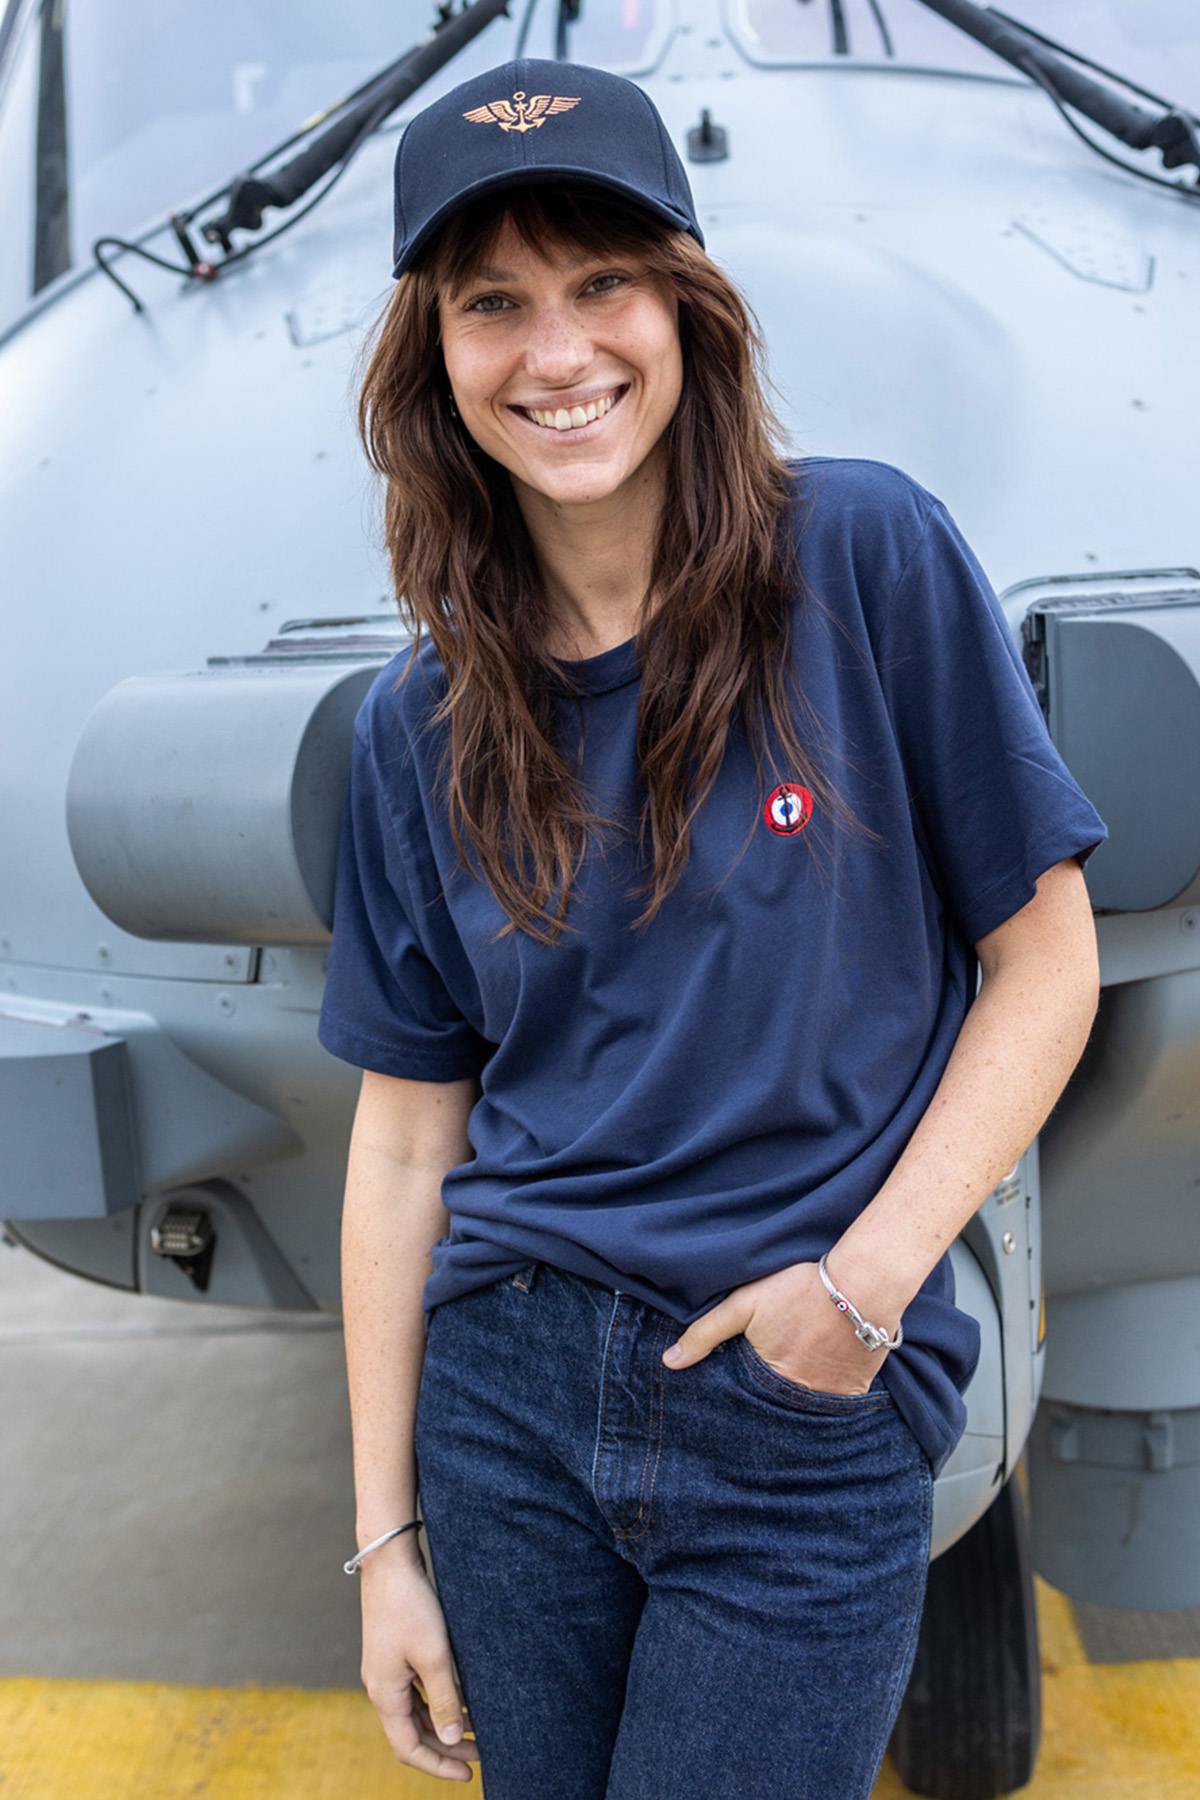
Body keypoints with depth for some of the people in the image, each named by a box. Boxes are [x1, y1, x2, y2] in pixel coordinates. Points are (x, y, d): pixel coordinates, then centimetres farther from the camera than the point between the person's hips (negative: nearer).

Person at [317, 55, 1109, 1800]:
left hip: (809, 1424, -3)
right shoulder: (421, 724, 1)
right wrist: (384, 1536, 5)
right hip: (509, 1394, 3)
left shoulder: (868, 557, -8)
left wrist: (870, 1275, -14)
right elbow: (406, 1135, 3)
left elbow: (1047, 959, -4)